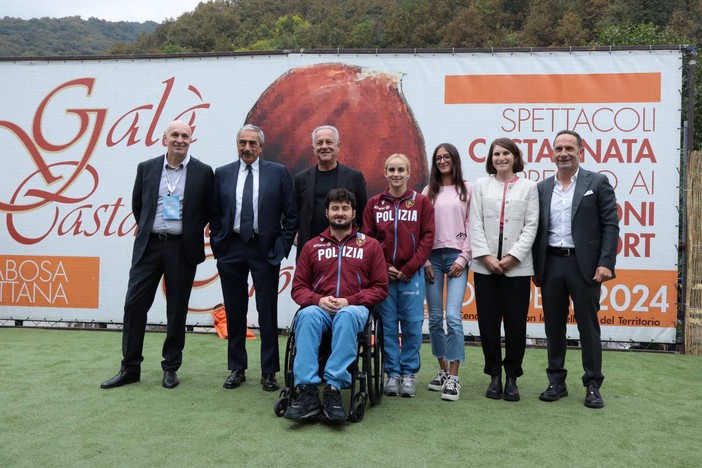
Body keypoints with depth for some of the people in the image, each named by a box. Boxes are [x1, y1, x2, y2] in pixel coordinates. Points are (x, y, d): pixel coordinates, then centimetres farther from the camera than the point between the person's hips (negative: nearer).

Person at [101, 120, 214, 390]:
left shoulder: (203, 172, -1)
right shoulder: (146, 168, 6)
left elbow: (208, 210, 8)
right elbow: (137, 204, 18)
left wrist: (190, 231, 9)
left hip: (182, 248, -2)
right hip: (148, 245, 2)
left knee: (177, 310, 5)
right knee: (134, 304, 1)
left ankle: (171, 368, 19)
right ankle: (130, 367, 13)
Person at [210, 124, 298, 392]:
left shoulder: (278, 173, 2)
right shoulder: (222, 174, 8)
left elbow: (291, 214, 2)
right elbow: (215, 215, 11)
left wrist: (282, 246, -4)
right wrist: (217, 244, 3)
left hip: (265, 250, -2)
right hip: (231, 249, 2)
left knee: (267, 313, 2)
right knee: (234, 312, 9)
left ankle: (269, 372, 13)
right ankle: (237, 368, 22)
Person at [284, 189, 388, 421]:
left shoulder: (370, 245, 14)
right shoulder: (311, 246, 17)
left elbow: (380, 288, 7)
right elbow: (298, 288, 13)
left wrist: (349, 301, -8)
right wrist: (319, 300, -9)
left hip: (354, 308, -1)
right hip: (320, 308, 1)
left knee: (346, 315, -38)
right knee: (307, 316, -35)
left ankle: (334, 389, -37)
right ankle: (307, 391, -37)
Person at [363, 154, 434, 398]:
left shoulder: (422, 202, 2)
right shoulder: (374, 204, 6)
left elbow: (427, 237, -1)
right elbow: (368, 238, 4)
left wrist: (409, 268, -8)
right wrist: (384, 267, -7)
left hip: (411, 274, -1)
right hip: (383, 274, 1)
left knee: (412, 325, 2)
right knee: (388, 325, 6)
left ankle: (409, 373, 16)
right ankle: (392, 373, 17)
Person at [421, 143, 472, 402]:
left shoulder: (467, 189, 5)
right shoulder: (429, 191, 12)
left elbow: (472, 225, 1)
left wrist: (464, 257, -6)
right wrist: (425, 261, 1)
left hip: (456, 256, -3)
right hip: (432, 256, 3)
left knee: (453, 316, -12)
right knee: (435, 317, 5)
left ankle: (453, 378, -7)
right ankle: (443, 370, 18)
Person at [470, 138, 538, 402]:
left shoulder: (528, 187, 8)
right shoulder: (481, 185, 11)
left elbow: (531, 226, 0)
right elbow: (475, 224, 3)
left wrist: (513, 256, -11)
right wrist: (486, 256, -9)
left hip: (517, 266, -1)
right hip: (485, 266, 1)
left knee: (516, 323, 2)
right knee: (488, 322, 4)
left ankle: (512, 377, 16)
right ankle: (494, 375, 18)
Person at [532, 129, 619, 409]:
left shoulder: (597, 183, 1)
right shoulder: (543, 188, 10)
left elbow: (610, 225, -4)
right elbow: (537, 229, 10)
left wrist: (606, 263, -13)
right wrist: (536, 268, 7)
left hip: (584, 265, -3)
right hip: (551, 264, 4)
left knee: (588, 326, 4)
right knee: (553, 326, 10)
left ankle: (593, 386, 15)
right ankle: (557, 382, 21)